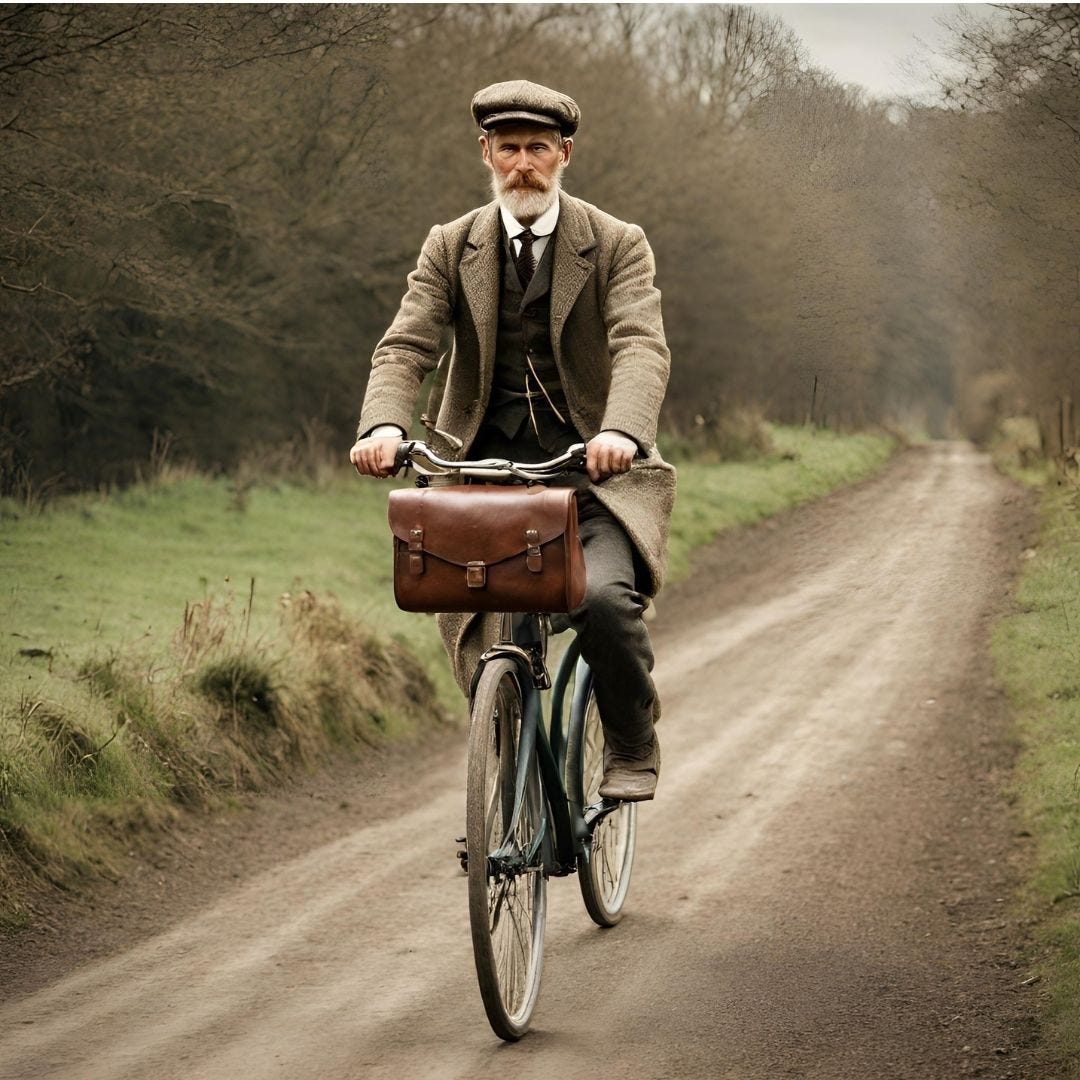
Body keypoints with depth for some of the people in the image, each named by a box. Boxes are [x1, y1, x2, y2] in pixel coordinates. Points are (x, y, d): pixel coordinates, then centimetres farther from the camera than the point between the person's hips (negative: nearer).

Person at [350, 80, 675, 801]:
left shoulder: (618, 245, 0)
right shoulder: (451, 248, 7)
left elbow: (642, 348, -16)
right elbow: (406, 346, -4)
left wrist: (621, 431, -37)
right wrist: (385, 425, -27)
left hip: (591, 468, -2)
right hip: (483, 465, 3)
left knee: (605, 597, -27)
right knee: (476, 634, -9)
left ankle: (633, 747, 0)